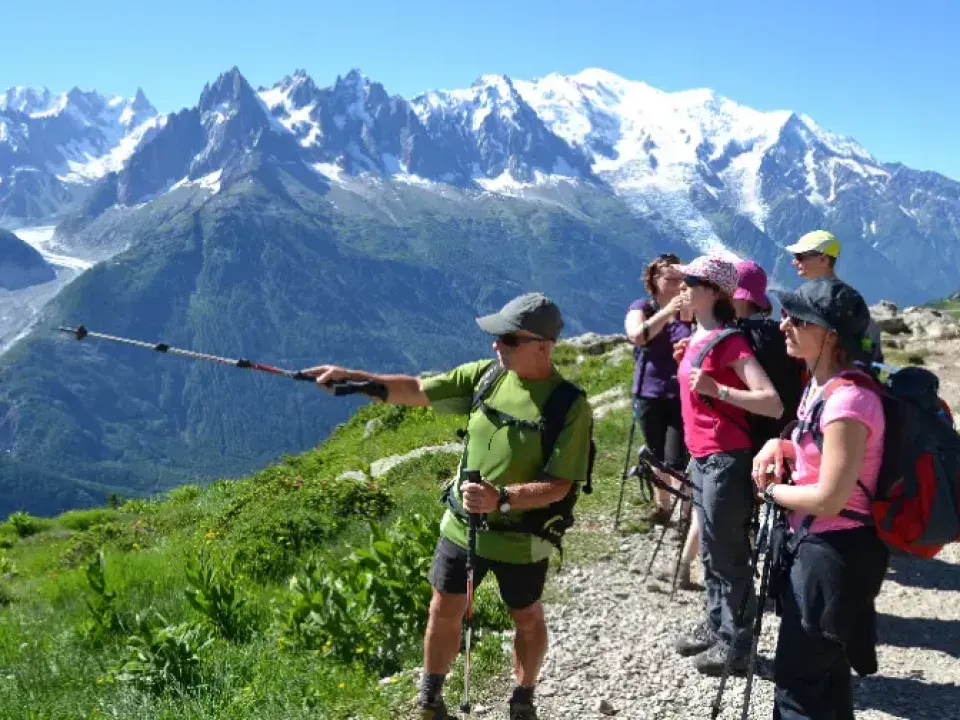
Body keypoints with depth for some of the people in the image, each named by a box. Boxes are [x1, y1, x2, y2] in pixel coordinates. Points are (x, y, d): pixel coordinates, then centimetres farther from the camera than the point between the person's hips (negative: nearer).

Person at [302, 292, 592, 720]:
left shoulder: (571, 407, -21)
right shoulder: (485, 376, -8)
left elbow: (558, 486, -23)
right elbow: (416, 390, -3)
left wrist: (501, 498, -37)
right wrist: (353, 378, -13)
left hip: (522, 539, -3)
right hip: (462, 525, 4)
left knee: (527, 620, 18)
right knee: (444, 613, 14)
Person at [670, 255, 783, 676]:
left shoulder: (729, 341, -16)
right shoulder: (698, 338, 11)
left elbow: (773, 404, -23)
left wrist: (718, 390, -32)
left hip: (726, 461, -9)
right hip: (702, 458, 9)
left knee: (728, 556, 2)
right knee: (711, 553, 19)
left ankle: (735, 643, 14)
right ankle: (715, 626, 32)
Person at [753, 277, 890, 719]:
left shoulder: (848, 400, -25)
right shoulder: (820, 385, 5)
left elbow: (828, 500, -25)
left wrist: (770, 489, -9)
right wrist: (779, 447, 2)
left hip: (834, 553, -10)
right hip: (816, 544, 10)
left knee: (799, 681, 3)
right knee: (822, 673, 23)